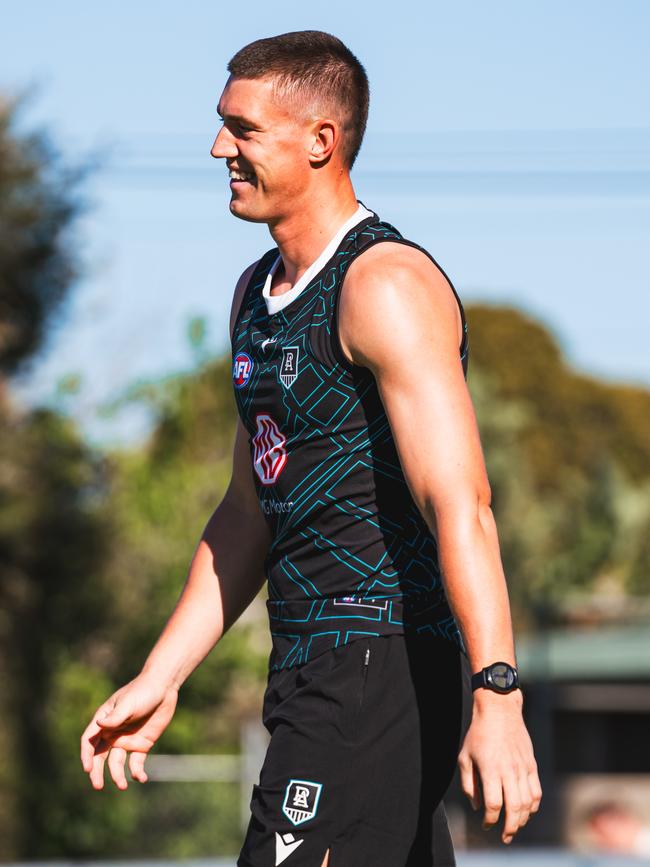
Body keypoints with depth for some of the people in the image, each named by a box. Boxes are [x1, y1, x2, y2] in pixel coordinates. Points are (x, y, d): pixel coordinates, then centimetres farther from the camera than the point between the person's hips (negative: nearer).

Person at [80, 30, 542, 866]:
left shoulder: (386, 285, -13)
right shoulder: (258, 293, 17)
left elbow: (460, 504, -22)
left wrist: (496, 698, -31)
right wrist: (158, 680, 21)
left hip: (383, 665, -9)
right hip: (316, 671, 9)